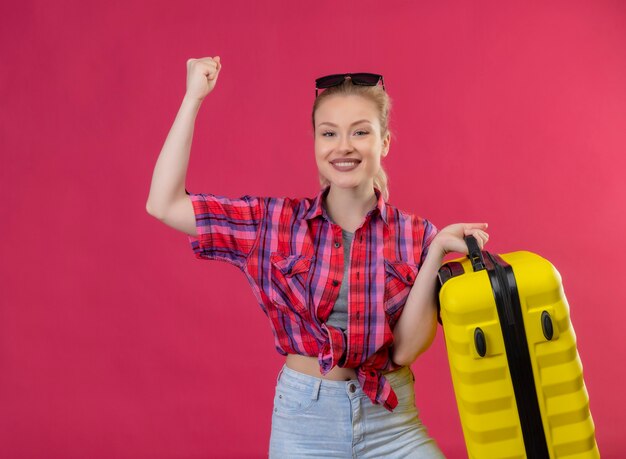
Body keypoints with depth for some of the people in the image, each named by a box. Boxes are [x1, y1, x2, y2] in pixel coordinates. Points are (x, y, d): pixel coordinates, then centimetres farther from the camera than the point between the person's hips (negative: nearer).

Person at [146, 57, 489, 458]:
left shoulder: (415, 236, -3)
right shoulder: (275, 222, -4)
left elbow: (404, 349, -10)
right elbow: (163, 205, -10)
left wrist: (436, 254, -18)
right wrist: (194, 97, -10)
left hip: (392, 423, 0)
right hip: (303, 420, 0)